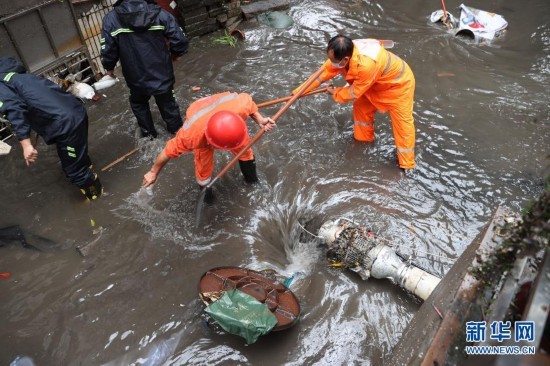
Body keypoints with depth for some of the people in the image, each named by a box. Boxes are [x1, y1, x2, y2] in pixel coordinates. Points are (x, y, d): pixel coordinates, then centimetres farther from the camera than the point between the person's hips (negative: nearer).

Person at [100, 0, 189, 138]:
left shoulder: (110, 19, -11)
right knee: (168, 103, 24)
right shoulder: (161, 13, -11)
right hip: (162, 75, 0)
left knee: (138, 103, 29)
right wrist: (175, 54, 10)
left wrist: (109, 67, 12)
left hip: (137, 79, 0)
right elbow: (181, 41, -13)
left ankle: (148, 133, 39)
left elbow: (107, 51, -9)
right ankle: (177, 131, 40)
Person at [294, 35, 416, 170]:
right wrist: (298, 91, -9)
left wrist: (335, 93, -9)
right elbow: (324, 71, -11)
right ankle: (364, 137, 40)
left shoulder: (367, 65, -44)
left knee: (403, 122, -4)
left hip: (399, 84, -8)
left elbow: (355, 92, -28)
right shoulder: (345, 52, -20)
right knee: (361, 105, 17)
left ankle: (407, 165, 6)